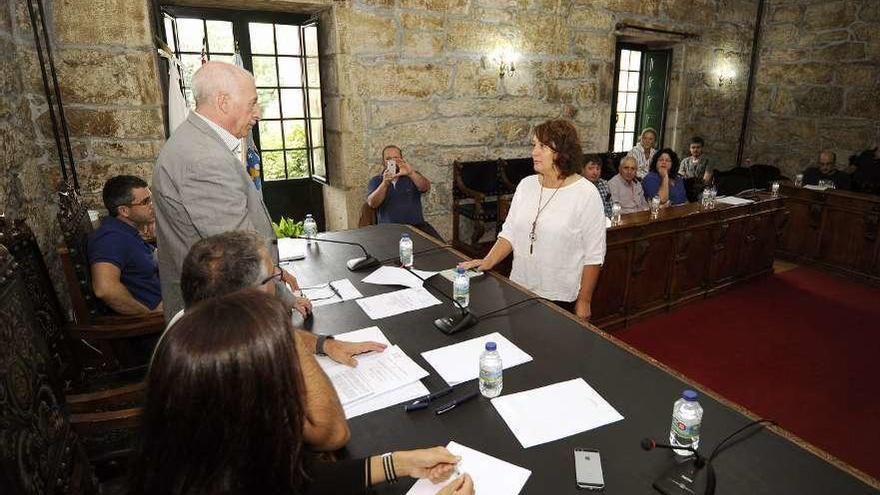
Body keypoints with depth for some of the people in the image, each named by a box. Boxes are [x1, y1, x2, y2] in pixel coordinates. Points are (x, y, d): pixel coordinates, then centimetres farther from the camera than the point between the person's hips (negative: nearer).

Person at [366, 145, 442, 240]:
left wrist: (411, 173, -29)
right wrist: (385, 184, -23)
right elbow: (372, 203, -7)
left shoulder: (412, 176, 11)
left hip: (417, 225, 1)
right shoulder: (376, 181, 10)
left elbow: (426, 188, -10)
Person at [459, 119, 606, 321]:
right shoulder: (526, 185, 2)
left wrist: (584, 302, -9)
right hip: (520, 289, 5)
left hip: (561, 298, -4)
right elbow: (509, 233, 5)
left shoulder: (586, 194, -13)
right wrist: (488, 262, -10)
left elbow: (593, 255, -11)